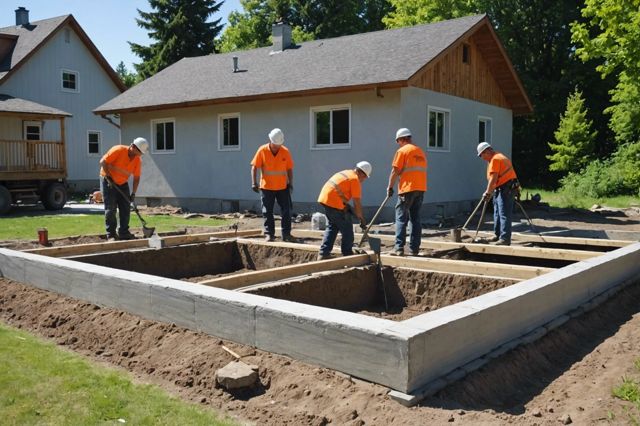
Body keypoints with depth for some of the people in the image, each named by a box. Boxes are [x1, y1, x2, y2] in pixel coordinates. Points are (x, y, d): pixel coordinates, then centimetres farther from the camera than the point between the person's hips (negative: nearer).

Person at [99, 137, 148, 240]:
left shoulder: (137, 160, -7)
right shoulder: (118, 150, -23)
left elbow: (136, 178, -3)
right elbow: (103, 162, -22)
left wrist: (133, 193, -10)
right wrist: (108, 177, -25)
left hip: (122, 183, 6)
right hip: (108, 181, -6)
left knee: (126, 208, 3)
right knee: (110, 209, -7)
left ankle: (124, 233, 12)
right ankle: (111, 234, -1)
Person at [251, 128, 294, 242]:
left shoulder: (285, 152, -4)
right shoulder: (262, 151, -8)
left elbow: (289, 169, 3)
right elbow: (254, 167, -6)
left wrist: (290, 183, -4)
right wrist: (254, 183, -14)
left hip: (283, 187, 1)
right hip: (266, 187, -1)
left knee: (286, 211, 3)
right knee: (267, 212, 4)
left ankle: (286, 234, 11)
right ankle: (269, 234, 12)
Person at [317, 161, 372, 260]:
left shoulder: (345, 173, 21)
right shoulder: (355, 180, -6)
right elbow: (357, 203, -7)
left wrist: (346, 205, 15)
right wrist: (362, 219, 2)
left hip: (324, 198, 9)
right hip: (334, 203, -9)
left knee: (332, 226, 20)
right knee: (347, 230, 5)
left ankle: (323, 254, 16)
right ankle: (347, 254, 15)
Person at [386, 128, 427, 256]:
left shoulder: (402, 151, -5)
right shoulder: (421, 152, 16)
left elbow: (395, 171, -8)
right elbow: (421, 170, 16)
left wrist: (390, 187, 0)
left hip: (407, 188, -6)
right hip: (421, 188, 6)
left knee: (401, 218, -2)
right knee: (416, 218, 10)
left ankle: (399, 248, -7)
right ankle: (415, 249, 10)